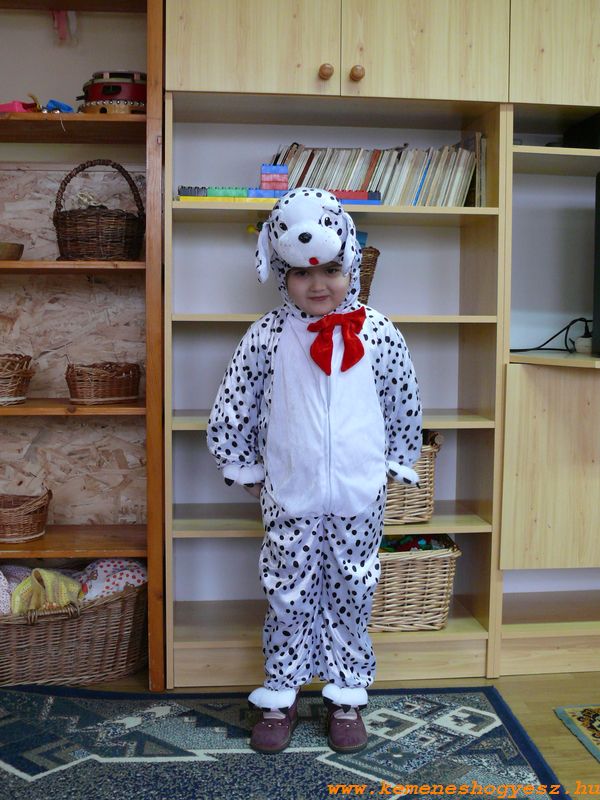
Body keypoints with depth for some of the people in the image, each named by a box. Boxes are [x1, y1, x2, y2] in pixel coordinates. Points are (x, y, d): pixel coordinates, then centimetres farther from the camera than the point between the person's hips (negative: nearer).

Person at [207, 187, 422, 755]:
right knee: (288, 599, 11)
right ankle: (280, 698, 29)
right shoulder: (267, 336, -7)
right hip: (290, 500, 0)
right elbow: (231, 410, 2)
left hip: (358, 500, 1)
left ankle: (347, 699, 31)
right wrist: (246, 469, 6)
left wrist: (395, 466, 11)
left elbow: (406, 406, 8)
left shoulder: (379, 334, -4)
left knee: (352, 599, 13)